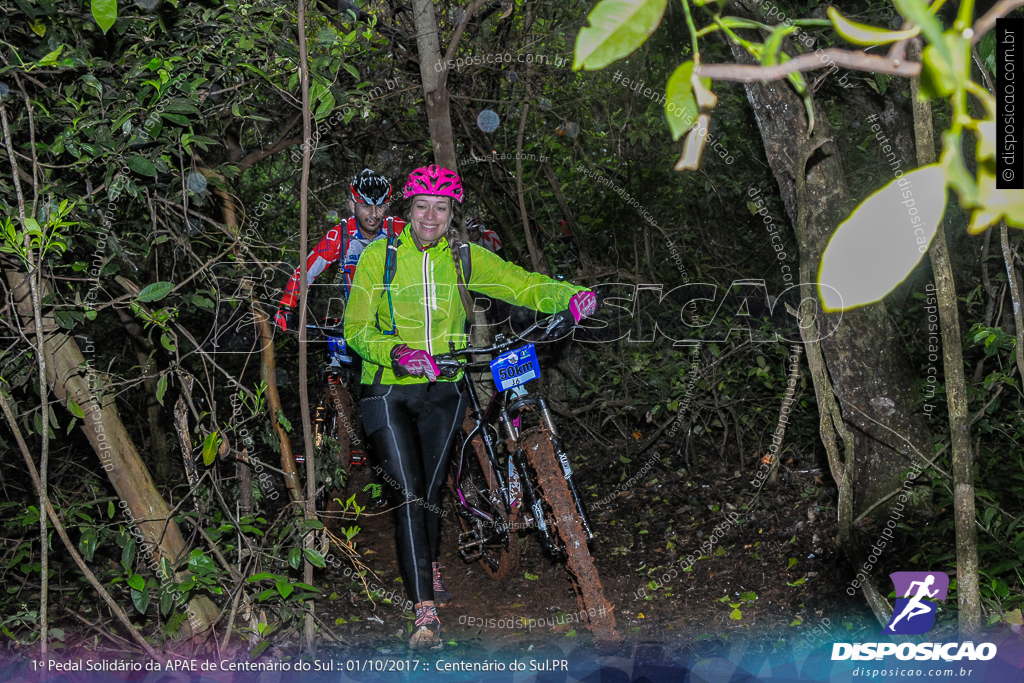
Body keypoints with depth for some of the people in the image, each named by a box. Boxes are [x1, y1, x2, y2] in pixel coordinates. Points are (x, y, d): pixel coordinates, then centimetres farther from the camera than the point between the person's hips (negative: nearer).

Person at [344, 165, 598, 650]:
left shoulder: (464, 257, 1)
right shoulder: (379, 256, -6)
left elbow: (520, 283, -10)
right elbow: (356, 329, -9)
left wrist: (570, 298, -29)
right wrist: (396, 352, -27)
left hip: (441, 390, 2)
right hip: (388, 390, -2)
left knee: (431, 490, 10)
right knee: (409, 493, -12)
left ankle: (430, 565, 41)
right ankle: (425, 610, -10)